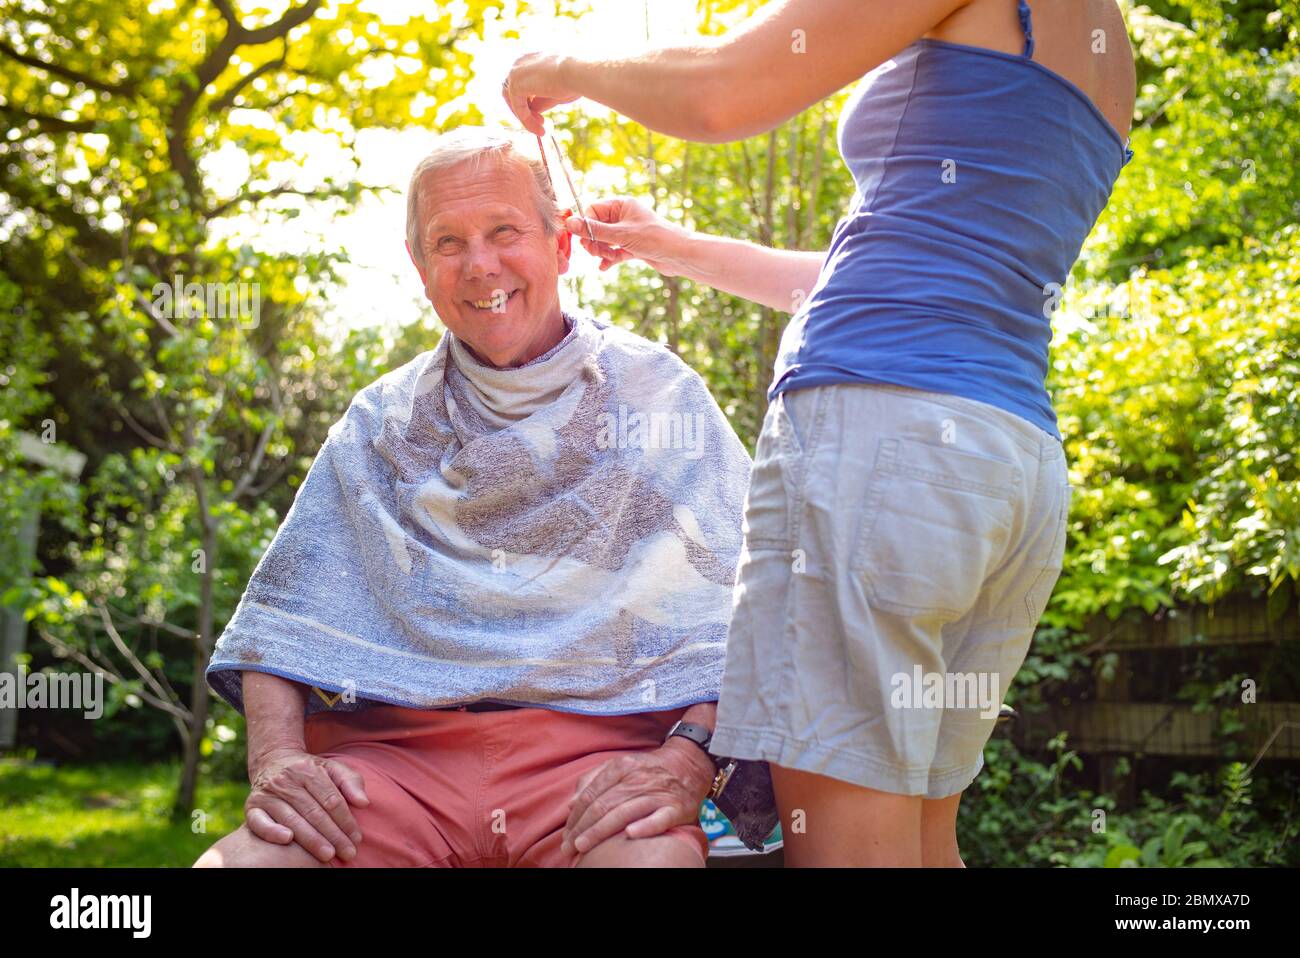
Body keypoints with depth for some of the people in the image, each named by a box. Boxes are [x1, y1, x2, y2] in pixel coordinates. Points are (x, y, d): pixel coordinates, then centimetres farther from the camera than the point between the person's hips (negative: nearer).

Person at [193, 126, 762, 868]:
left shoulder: (660, 395, 11)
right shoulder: (384, 418, 19)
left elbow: (745, 613, 2)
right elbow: (284, 613, 13)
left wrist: (687, 759, -15)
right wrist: (277, 757, -6)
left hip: (597, 748, -2)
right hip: (396, 751, 3)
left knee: (651, 856, -36)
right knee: (239, 859, -26)